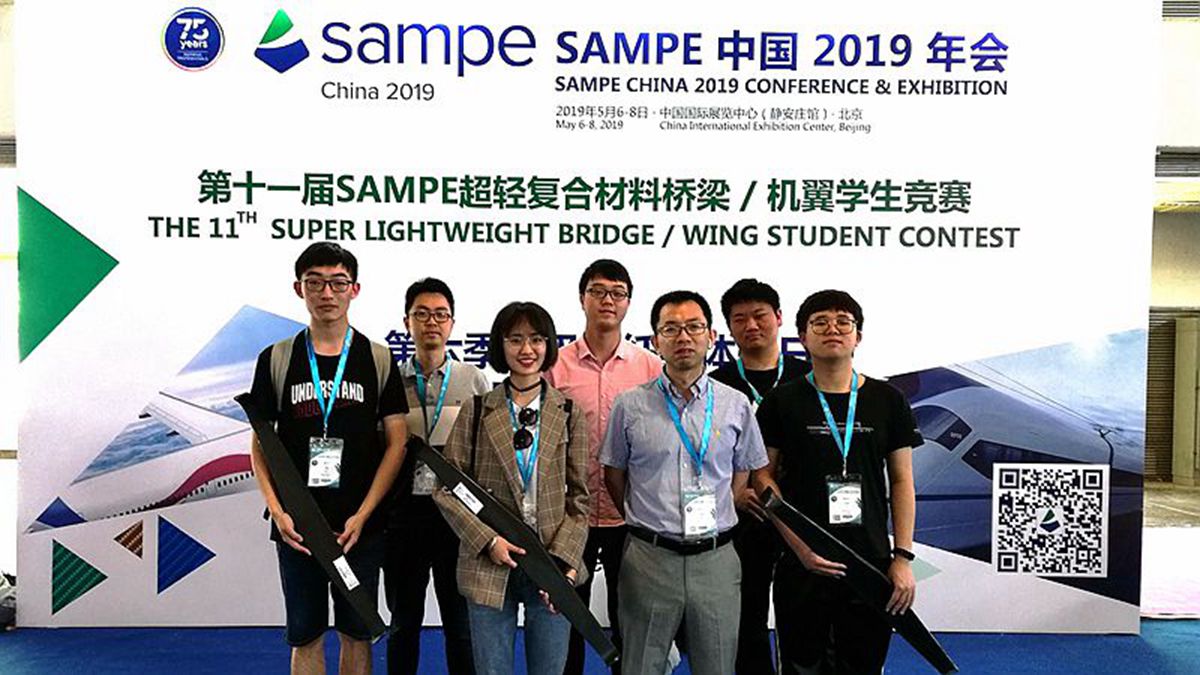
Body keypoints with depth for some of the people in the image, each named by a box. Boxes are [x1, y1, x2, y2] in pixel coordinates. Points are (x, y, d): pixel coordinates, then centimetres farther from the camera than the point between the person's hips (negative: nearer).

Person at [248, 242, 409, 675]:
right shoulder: (276, 359, 2)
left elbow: (396, 443, -3)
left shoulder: (378, 360, -1)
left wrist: (362, 515, -10)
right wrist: (277, 511, -9)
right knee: (305, 634, 12)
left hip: (360, 525, 0)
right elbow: (259, 445, 4)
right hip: (296, 526, 1)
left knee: (356, 632, 12)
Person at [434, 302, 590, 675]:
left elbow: (579, 497, 2)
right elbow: (447, 488, 1)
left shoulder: (569, 413, 3)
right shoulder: (477, 410, 2)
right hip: (490, 565, 0)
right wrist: (487, 540, -10)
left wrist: (563, 561, -8)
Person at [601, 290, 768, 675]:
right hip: (649, 558, -1)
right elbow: (614, 475, 9)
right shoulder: (630, 406, -1)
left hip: (715, 558, 1)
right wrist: (645, 524, 10)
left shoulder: (736, 405, 2)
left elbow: (743, 472, 13)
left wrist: (712, 521, 9)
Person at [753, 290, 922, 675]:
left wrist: (903, 557, -2)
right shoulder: (782, 402, -1)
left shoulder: (888, 401, 4)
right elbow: (763, 476, -1)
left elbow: (901, 482, 6)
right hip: (800, 567, -1)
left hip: (872, 565, 2)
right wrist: (800, 547, -10)